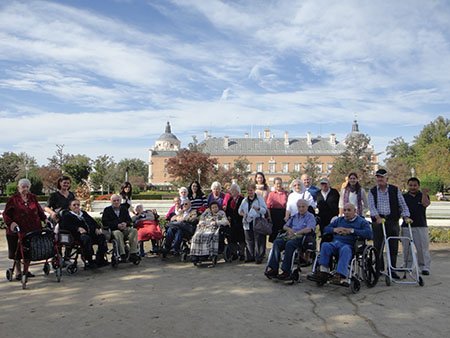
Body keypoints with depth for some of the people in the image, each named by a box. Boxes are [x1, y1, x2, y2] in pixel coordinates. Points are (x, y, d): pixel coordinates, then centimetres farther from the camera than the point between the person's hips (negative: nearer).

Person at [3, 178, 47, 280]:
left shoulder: (33, 198, 8)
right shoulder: (13, 199, -3)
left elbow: (39, 210, 15)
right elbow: (6, 214, -3)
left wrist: (45, 219, 3)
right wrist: (11, 223, -18)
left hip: (32, 229, 3)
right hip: (18, 230, -3)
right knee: (17, 252, 6)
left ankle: (26, 270, 24)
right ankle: (18, 272, 20)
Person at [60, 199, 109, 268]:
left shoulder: (84, 213, 32)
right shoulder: (67, 215, 13)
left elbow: (92, 221, 26)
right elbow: (63, 225, -6)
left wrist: (97, 228, 3)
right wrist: (78, 228, -19)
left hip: (91, 232, 6)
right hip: (79, 234, -6)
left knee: (102, 236, -21)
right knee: (86, 239, -38)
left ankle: (99, 259, -13)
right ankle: (89, 261, -28)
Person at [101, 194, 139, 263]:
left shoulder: (124, 208, 19)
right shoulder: (107, 210, 8)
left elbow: (129, 220, 15)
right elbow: (105, 222, -4)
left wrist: (126, 223, -11)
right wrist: (117, 225, -15)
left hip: (124, 229, 4)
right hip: (113, 230, -3)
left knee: (134, 231, -26)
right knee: (118, 233, -38)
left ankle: (133, 254, -30)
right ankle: (122, 255, -39)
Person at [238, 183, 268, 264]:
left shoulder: (260, 199, 2)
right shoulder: (245, 200, 16)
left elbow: (265, 210, -3)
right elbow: (240, 210, 21)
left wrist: (258, 209, -23)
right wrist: (242, 213, -2)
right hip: (247, 224, 4)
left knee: (258, 241, -5)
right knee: (249, 241, 8)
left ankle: (259, 258, 1)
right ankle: (250, 257, 18)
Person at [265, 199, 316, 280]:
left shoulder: (310, 217, 5)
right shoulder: (294, 216, 26)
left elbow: (309, 229, -12)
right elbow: (285, 226, 27)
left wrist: (295, 233, -14)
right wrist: (289, 229, 3)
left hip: (302, 237, -6)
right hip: (290, 237, 6)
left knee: (289, 244, -36)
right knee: (277, 242, -22)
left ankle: (286, 271, -34)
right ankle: (272, 268, -28)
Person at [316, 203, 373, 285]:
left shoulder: (362, 222, 15)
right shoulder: (338, 220, 30)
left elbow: (369, 234, -3)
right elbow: (326, 229, 25)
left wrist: (352, 231, -8)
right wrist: (334, 230, 3)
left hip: (349, 245, -3)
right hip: (335, 242, 4)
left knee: (345, 250, -40)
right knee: (325, 245, -31)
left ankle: (341, 275, -49)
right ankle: (323, 271, -33)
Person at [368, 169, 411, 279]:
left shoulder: (395, 190, 7)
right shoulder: (372, 191, 7)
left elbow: (402, 204, 6)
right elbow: (371, 206, -4)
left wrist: (406, 217, -7)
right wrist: (378, 217, -19)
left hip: (392, 221, 0)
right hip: (378, 221, 0)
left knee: (393, 246, 2)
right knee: (378, 246, 2)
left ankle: (392, 270, 10)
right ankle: (379, 269, 13)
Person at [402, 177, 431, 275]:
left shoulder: (423, 196, 6)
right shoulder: (404, 197, 9)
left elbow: (426, 204, -15)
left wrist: (424, 194, -25)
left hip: (421, 226, -2)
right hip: (406, 226, 2)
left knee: (423, 247, -5)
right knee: (406, 248, 9)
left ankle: (425, 267, 3)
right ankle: (407, 266, 21)